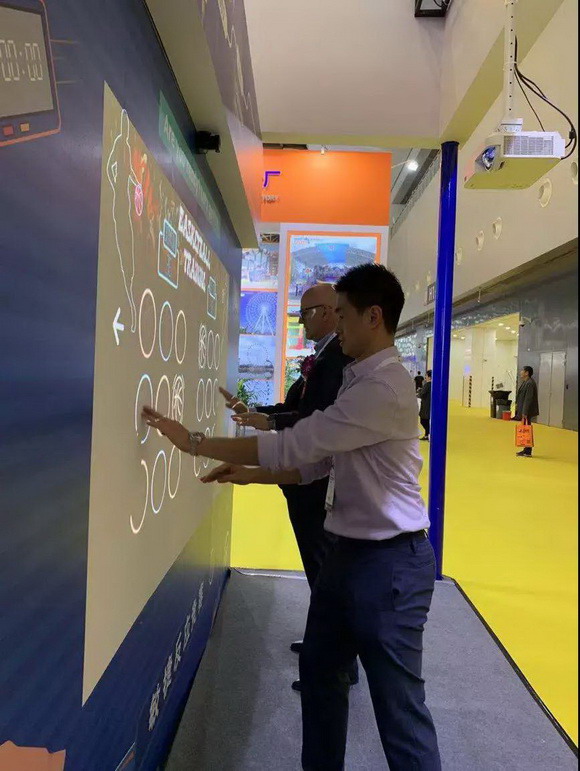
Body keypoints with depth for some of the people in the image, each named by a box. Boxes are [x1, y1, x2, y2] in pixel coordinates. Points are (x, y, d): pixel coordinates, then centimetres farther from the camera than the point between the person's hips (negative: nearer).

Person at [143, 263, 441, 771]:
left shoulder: (386, 387, -22)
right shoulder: (360, 380, 11)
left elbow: (295, 447, -25)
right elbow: (318, 461, 13)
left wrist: (194, 442, -18)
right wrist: (249, 474, 5)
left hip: (390, 558, -10)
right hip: (351, 549, 10)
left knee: (399, 706, 3)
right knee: (319, 669, 23)